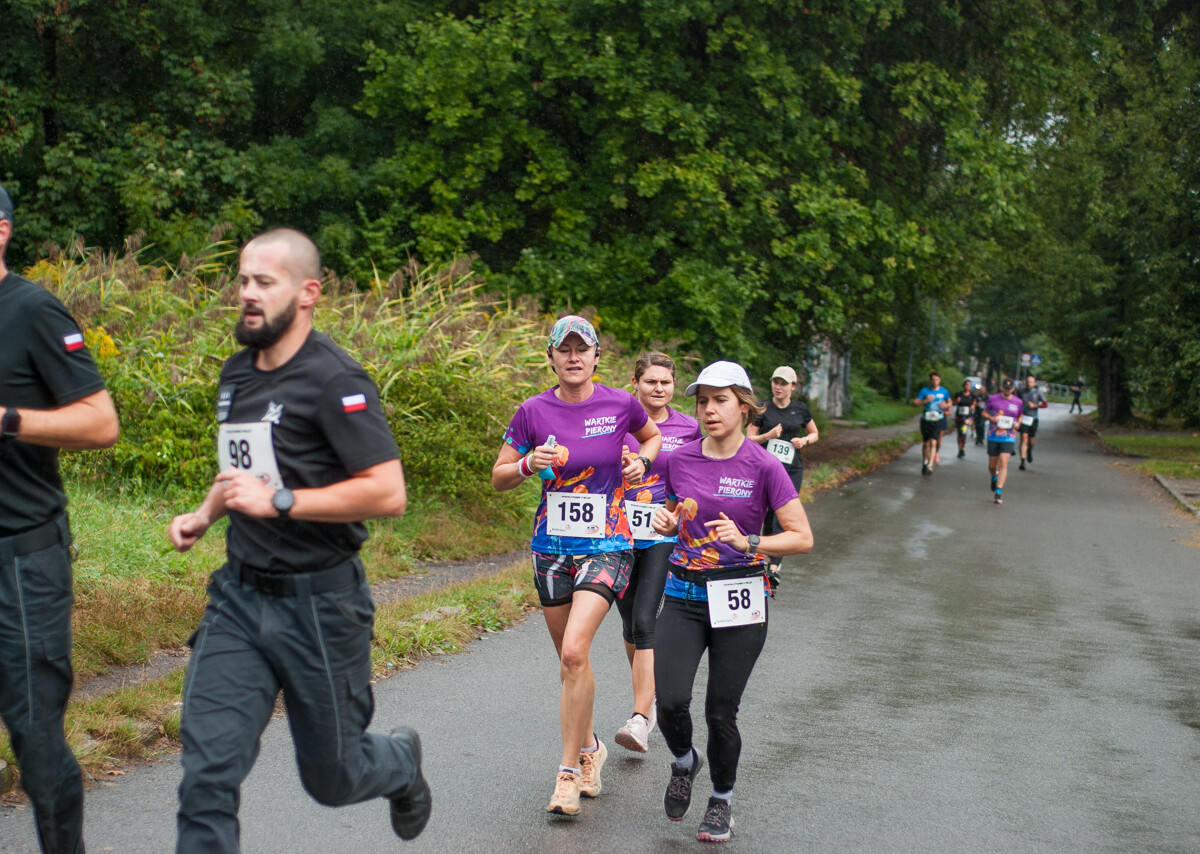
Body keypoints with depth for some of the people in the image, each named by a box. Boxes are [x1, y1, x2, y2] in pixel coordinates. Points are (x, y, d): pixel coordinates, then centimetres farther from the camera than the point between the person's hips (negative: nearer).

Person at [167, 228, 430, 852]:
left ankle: (400, 763, 46)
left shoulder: (334, 380, -14)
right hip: (238, 596, 6)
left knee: (331, 777, 12)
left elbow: (387, 494, -21)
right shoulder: (236, 374, 11)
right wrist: (205, 514, 11)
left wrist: (277, 501, -22)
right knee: (207, 772, -8)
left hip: (318, 603, -6)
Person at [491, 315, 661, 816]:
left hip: (606, 545, -3)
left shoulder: (620, 404, -4)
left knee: (574, 652, -18)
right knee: (569, 659, 13)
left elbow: (653, 436, 19)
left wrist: (641, 462, -1)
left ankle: (569, 769, -9)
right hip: (551, 545, 3)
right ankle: (589, 748, 36)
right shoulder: (533, 411, -2)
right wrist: (531, 464, -15)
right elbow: (499, 478, 4)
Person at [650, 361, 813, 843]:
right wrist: (665, 523, -3)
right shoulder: (680, 460, 2)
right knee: (670, 701, -12)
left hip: (739, 601, -2)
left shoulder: (763, 467, -8)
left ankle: (722, 801, 27)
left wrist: (747, 542, -22)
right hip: (684, 595, 3)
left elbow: (802, 538, -9)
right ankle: (684, 763, 22)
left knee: (720, 711, 1)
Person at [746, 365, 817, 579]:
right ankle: (767, 556, 25)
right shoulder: (763, 409, 0)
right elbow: (749, 438, 1)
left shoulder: (800, 409, 6)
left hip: (792, 470, 0)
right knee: (768, 516, 4)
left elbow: (815, 433, 19)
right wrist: (768, 435, -17)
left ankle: (774, 566, -14)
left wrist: (804, 440, -2)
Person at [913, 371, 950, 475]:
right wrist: (925, 401, -21)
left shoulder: (944, 392, 5)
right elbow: (914, 403, -5)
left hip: (938, 421, 0)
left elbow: (949, 402, 22)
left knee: (933, 443, -14)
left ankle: (930, 466, -18)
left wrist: (946, 405, -1)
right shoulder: (924, 390, -2)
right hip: (926, 420, 0)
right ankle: (925, 462, 29)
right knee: (926, 443, 8)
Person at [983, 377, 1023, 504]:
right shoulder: (993, 399, 2)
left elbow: (1020, 416, 20)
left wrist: (1017, 423, -2)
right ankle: (994, 478, 43)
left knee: (1003, 463, -15)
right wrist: (991, 418, -10)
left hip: (1008, 438, -1)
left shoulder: (1018, 402, 4)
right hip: (993, 436, 1)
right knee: (992, 465, 6)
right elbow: (984, 413, 12)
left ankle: (998, 493, -16)